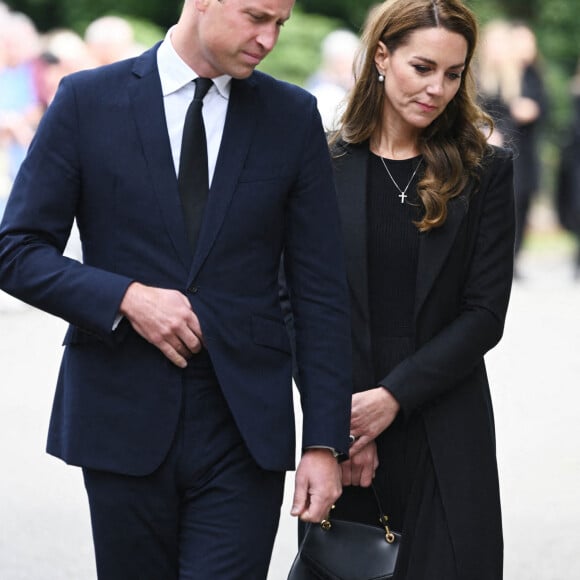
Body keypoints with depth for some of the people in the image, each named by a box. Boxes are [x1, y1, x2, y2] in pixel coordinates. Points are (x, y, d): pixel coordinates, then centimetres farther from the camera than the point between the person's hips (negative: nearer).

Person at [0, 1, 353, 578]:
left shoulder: (293, 116, 4)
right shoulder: (87, 101, 0)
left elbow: (320, 292, 3)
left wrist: (325, 443, -3)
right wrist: (126, 297, -15)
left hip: (244, 431, 0)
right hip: (124, 420, 0)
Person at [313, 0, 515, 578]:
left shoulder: (484, 171, 3)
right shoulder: (325, 166, 2)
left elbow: (486, 312, -2)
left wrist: (392, 397, -11)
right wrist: (338, 418, -9)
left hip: (446, 439, 0)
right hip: (344, 427, 0)